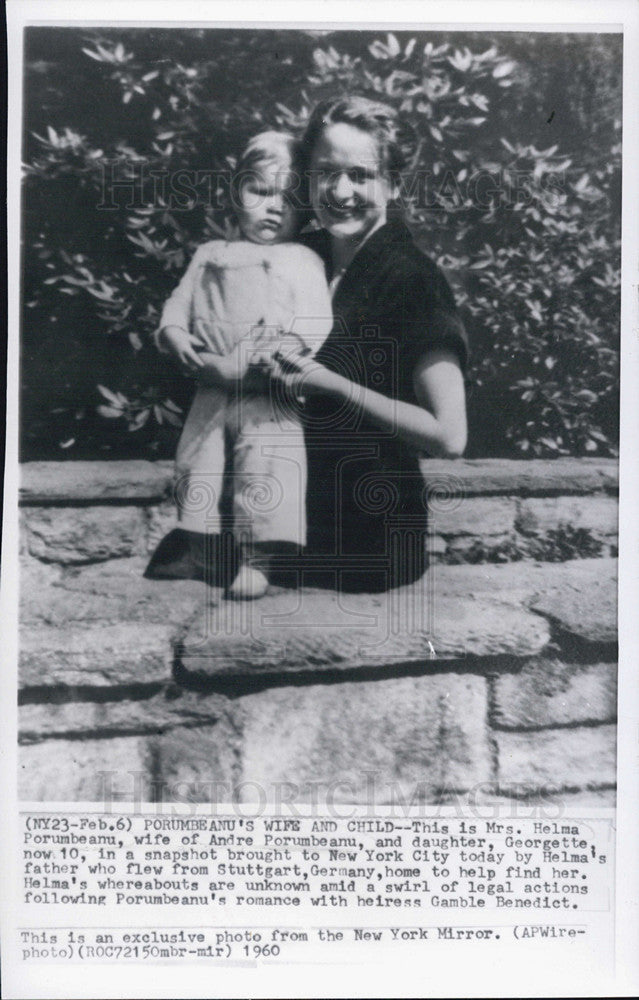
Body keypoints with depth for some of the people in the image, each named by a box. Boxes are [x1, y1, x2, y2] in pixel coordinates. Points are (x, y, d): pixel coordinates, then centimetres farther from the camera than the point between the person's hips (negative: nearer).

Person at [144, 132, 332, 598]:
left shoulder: (303, 261, 5)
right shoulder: (210, 255, 18)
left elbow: (316, 325, -6)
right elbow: (178, 306, 18)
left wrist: (285, 350, -24)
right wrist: (177, 337, -4)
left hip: (271, 399, -4)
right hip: (211, 394, 5)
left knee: (267, 468, -15)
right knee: (196, 464, 9)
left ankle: (255, 559, -5)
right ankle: (201, 547, 26)